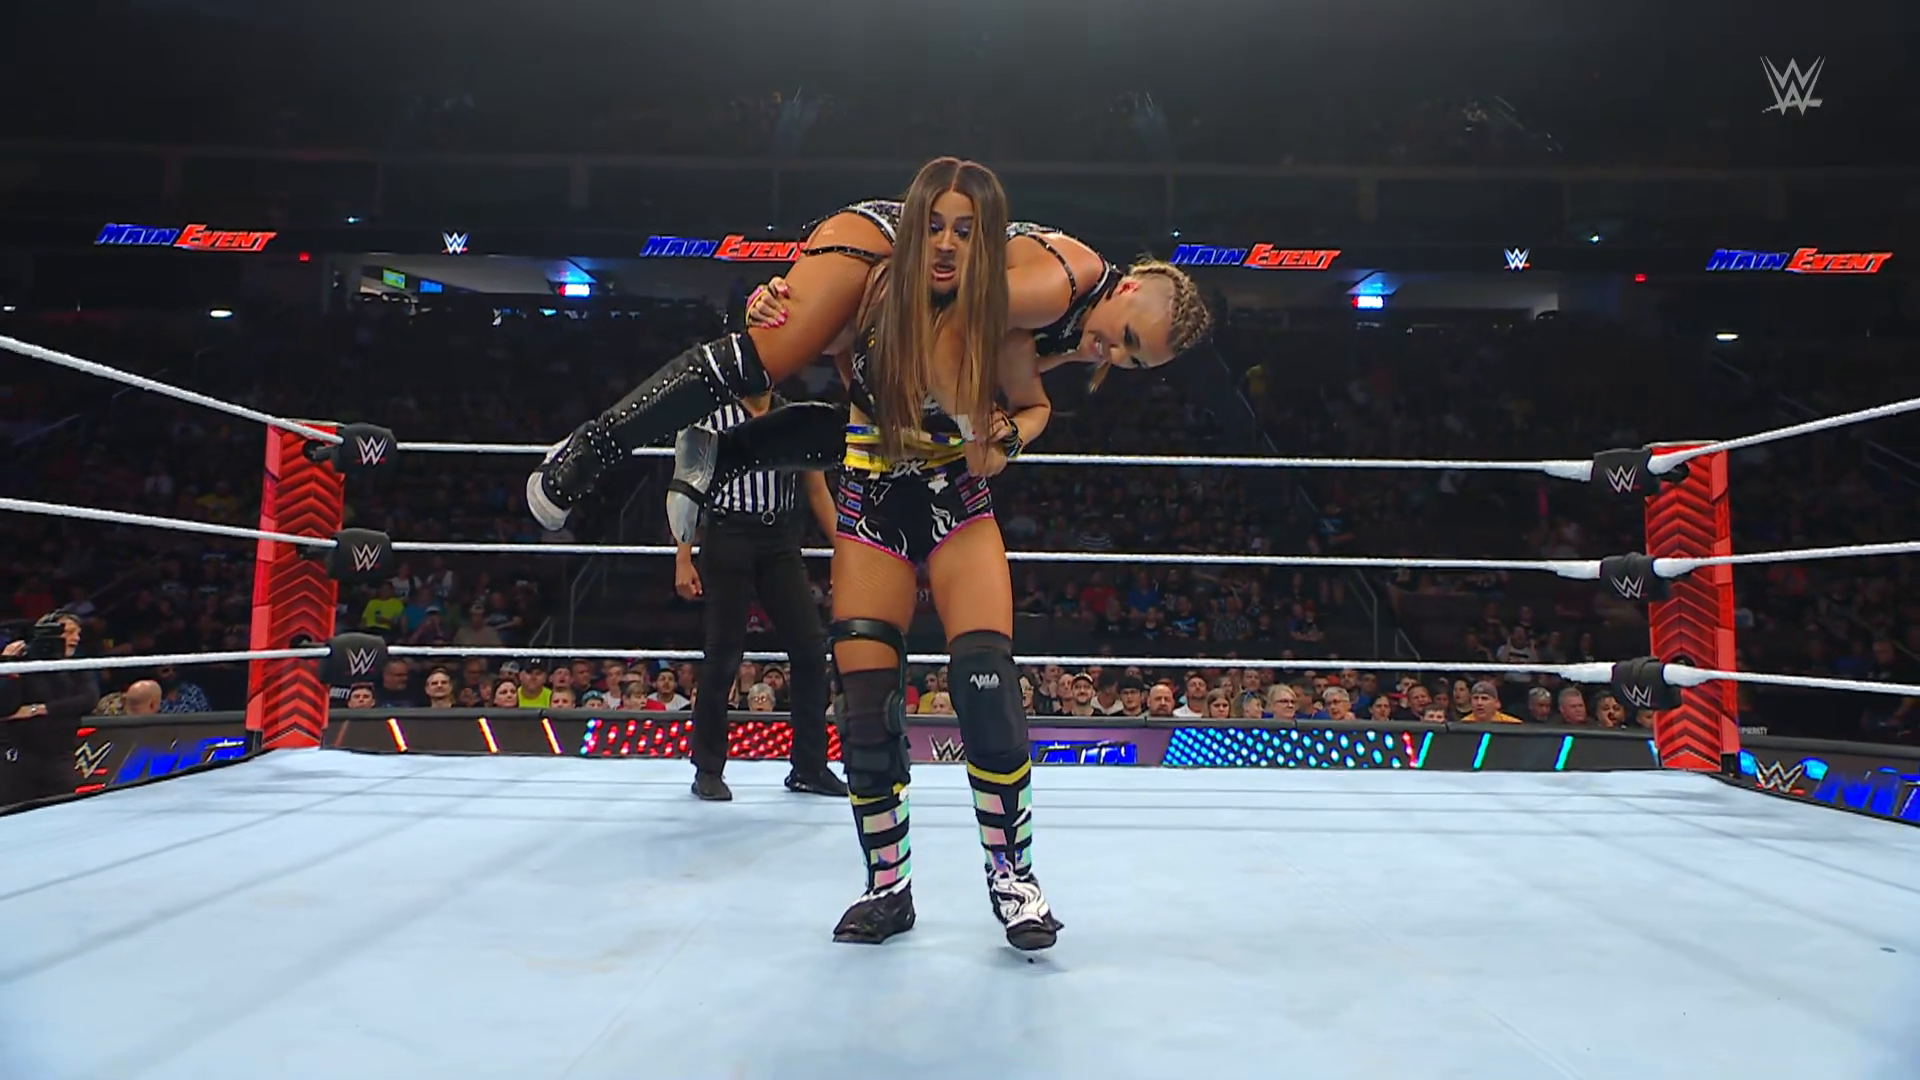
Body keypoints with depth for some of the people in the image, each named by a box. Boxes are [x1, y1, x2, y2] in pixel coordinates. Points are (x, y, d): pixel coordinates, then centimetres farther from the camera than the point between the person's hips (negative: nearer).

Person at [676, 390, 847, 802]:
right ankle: (708, 769, 14)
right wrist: (683, 559, -7)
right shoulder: (712, 417, 2)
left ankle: (809, 766, 12)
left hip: (781, 544, 4)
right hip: (728, 540, -3)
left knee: (811, 650, -1)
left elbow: (818, 492, 13)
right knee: (723, 656, 0)